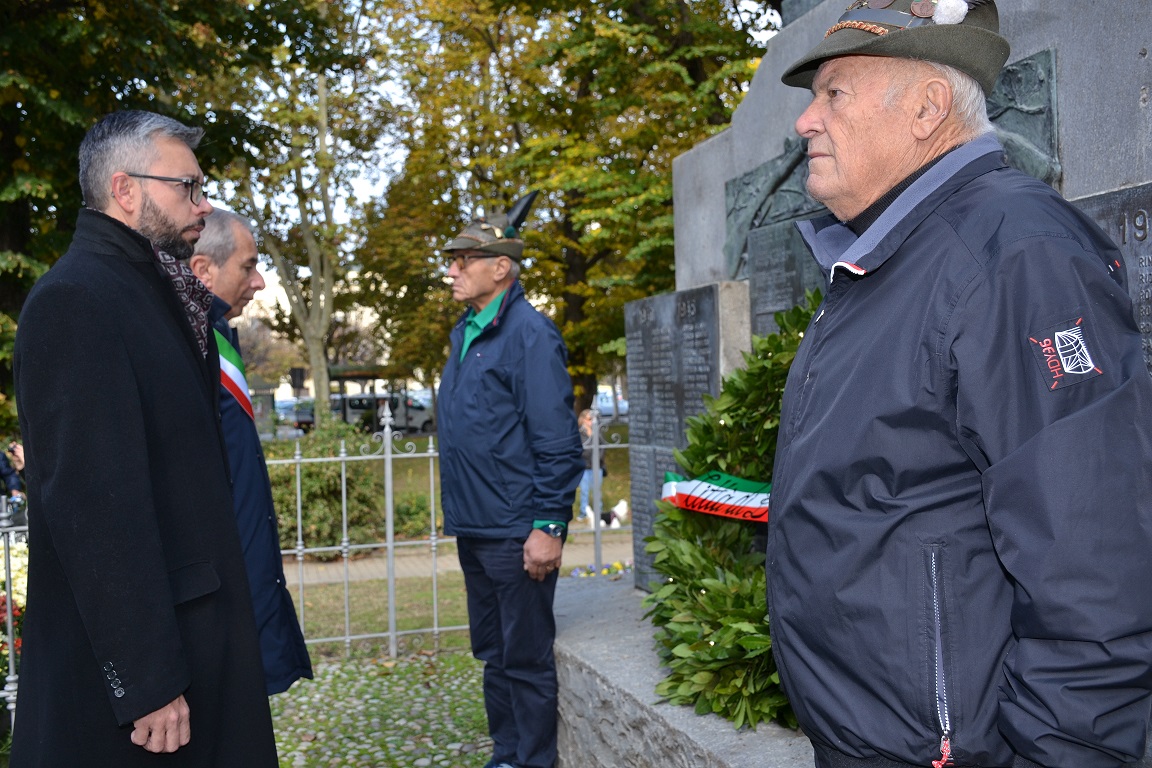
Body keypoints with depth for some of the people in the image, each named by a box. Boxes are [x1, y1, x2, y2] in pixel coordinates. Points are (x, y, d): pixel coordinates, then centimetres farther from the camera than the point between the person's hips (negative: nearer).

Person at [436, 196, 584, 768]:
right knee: (492, 653, 18)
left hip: (516, 533, -9)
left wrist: (548, 526, -20)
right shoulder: (465, 333, 13)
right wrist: (461, 512, 16)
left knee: (526, 660, 3)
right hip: (473, 528, 9)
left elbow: (557, 441, -17)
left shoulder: (529, 333, -13)